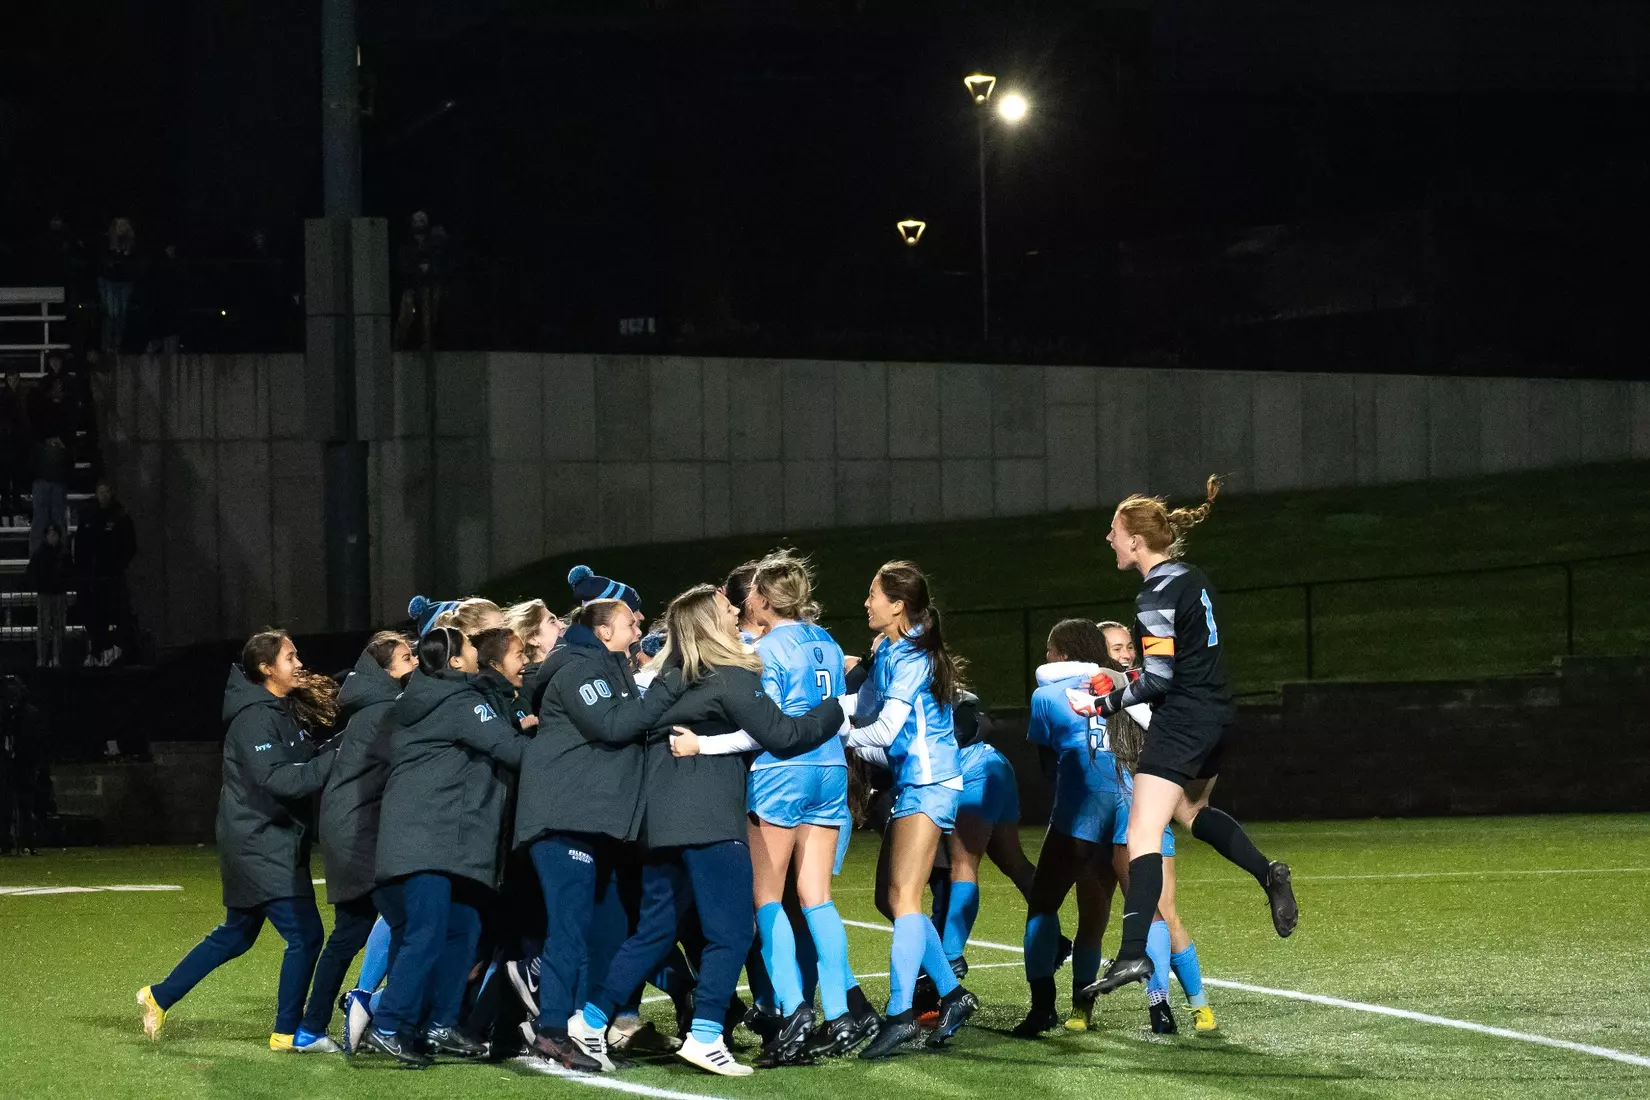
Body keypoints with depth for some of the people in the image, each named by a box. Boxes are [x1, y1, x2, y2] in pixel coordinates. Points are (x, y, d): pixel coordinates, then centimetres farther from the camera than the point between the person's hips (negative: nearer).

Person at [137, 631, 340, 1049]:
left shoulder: (285, 712, 13)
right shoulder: (256, 718, -17)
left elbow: (306, 760, 10)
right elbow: (277, 779, -25)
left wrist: (341, 745, -7)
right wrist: (335, 761, -27)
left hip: (276, 843, 10)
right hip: (259, 846, -10)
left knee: (236, 935, 19)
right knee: (304, 935, -10)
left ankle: (160, 996, 29)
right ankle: (287, 1033, 0)